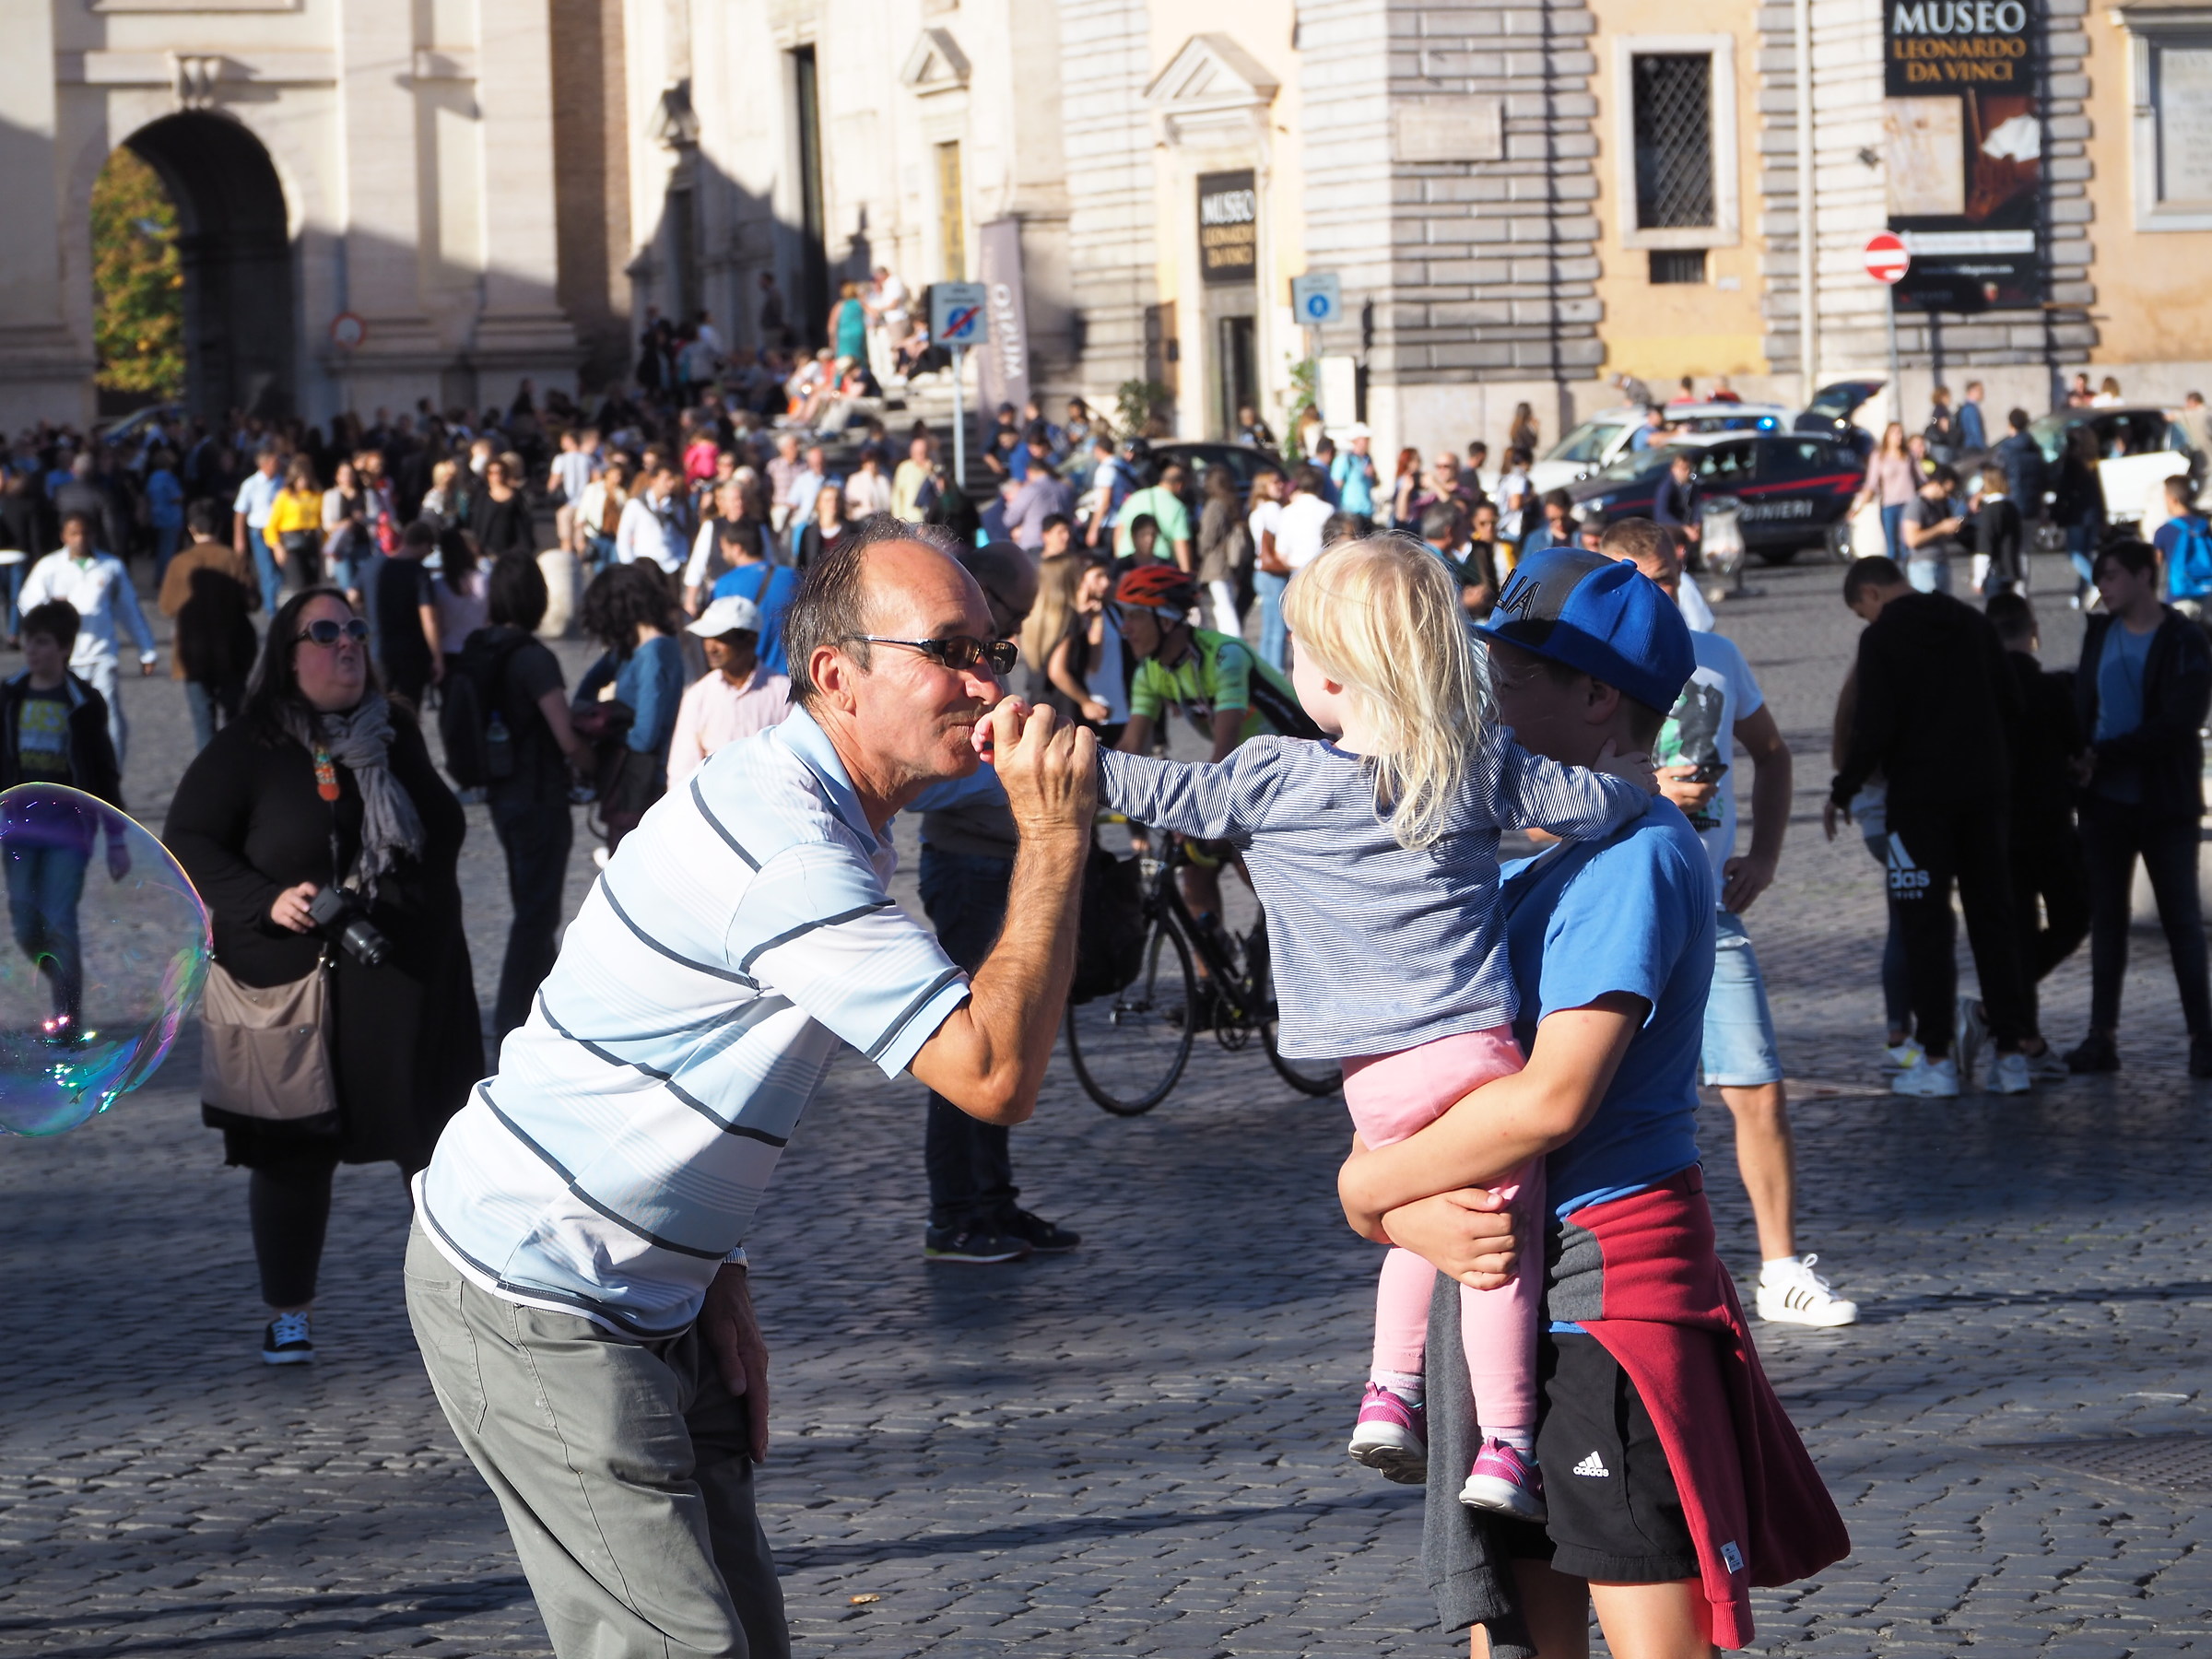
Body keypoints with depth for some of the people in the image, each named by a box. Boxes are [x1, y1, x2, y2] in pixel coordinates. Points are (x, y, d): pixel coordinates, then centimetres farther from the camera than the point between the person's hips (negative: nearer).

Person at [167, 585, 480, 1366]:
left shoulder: (395, 736, 10)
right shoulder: (246, 751, -5)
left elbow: (445, 830, 25)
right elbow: (187, 845, -6)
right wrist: (267, 901, -17)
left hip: (408, 986, 3)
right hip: (296, 986, -3)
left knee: (436, 1140, 4)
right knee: (296, 1151, 4)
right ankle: (288, 1312, 17)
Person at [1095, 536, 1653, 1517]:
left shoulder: (1270, 779, 0)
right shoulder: (1485, 763, 1)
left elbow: (1164, 794, 8)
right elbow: (1594, 804, 5)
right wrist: (1633, 772, 26)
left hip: (1373, 1077, 2)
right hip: (1477, 1048, -2)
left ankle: (1390, 1390, 15)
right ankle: (1505, 1446, -5)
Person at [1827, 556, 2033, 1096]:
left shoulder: (1883, 637, -10)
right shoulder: (1974, 624, 9)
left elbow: (1874, 727, -15)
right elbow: (2012, 708, 13)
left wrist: (1842, 791, -3)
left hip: (1920, 796, -6)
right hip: (1983, 793, 6)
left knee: (1926, 926, -1)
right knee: (1993, 919, 9)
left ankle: (1937, 1059, -3)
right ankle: (2011, 1055, 9)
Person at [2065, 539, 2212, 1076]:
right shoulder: (2100, 633, 9)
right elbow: (2083, 706, 11)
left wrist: (2105, 754, -17)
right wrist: (2079, 761, -7)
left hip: (2164, 805, -5)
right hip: (2106, 804, 5)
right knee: (2106, 918, 6)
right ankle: (2102, 1037, 9)